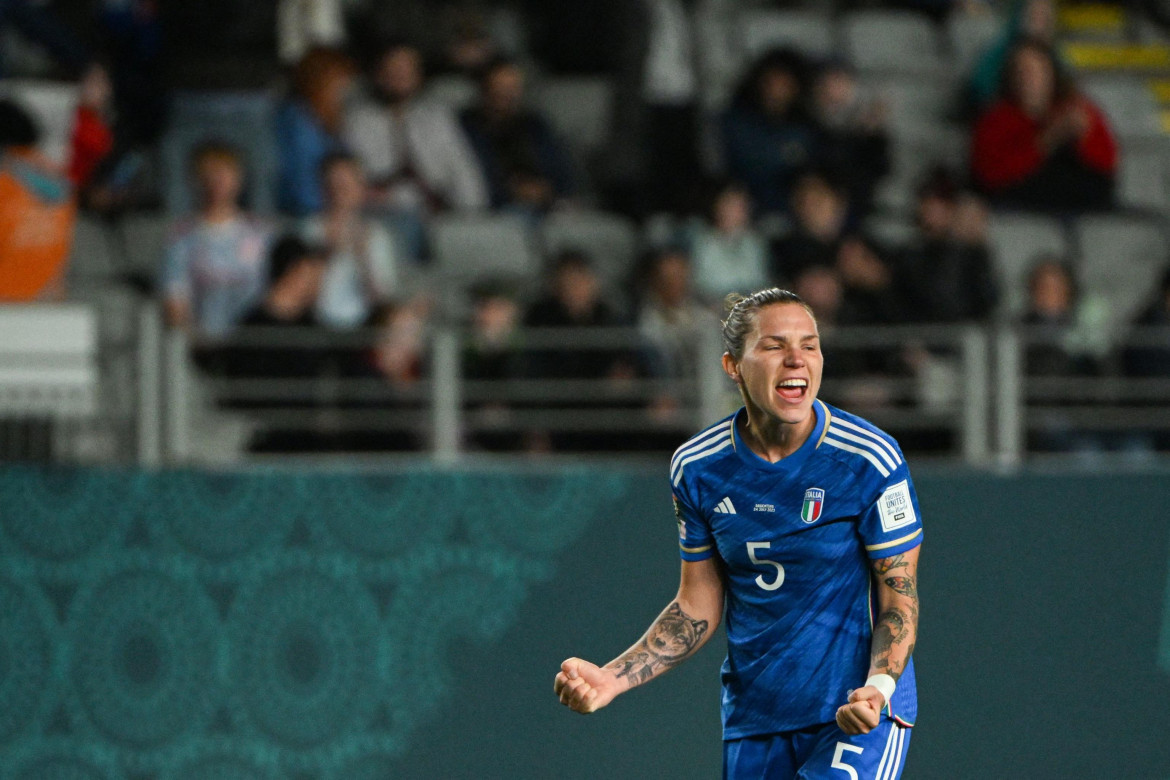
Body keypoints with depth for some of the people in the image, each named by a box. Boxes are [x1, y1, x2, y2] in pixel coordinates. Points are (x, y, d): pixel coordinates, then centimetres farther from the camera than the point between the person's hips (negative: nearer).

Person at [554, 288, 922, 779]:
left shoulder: (871, 459, -11)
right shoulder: (695, 467, 0)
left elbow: (900, 601, -7)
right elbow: (698, 608, 8)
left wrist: (878, 687, -25)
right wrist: (611, 679, -3)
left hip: (862, 716, -4)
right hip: (752, 719, 4)